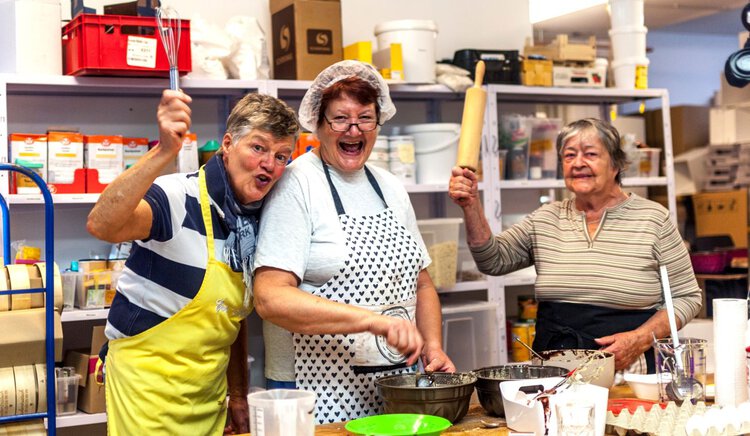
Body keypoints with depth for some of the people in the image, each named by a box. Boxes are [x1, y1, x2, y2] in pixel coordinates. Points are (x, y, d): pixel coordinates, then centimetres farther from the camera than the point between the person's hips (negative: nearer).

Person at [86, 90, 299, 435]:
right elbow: (101, 225, -39)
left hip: (210, 391, 7)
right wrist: (164, 152, -48)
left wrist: (239, 396, 13)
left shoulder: (256, 222, 4)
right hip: (148, 387, -7)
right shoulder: (180, 199, -19)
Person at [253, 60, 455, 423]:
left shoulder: (391, 188, 11)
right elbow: (271, 298, -20)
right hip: (322, 395, -6)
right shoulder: (297, 185, -10)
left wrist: (433, 346, 1)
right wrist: (372, 320, -28)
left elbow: (421, 284, 18)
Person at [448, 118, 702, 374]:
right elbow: (492, 261, 8)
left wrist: (641, 339, -8)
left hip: (629, 368, -3)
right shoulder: (546, 219, 14)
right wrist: (472, 207, -4)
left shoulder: (653, 219, 4)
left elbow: (687, 297, 6)